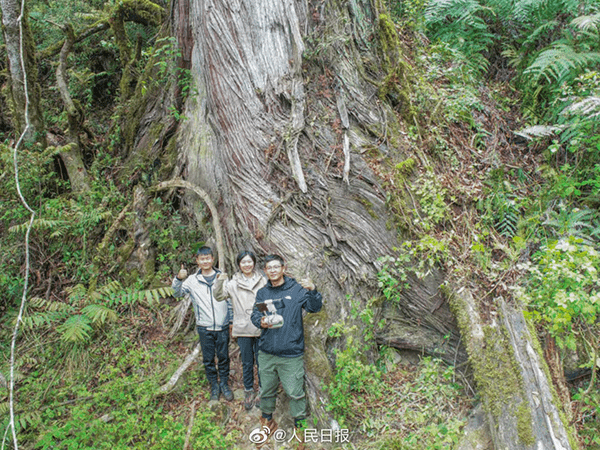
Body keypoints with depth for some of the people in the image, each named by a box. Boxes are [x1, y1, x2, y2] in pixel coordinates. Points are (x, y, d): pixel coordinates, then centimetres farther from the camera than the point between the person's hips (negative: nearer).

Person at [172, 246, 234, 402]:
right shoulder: (192, 280, -1)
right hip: (204, 327, 0)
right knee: (208, 359, 10)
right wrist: (179, 279, -29)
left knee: (223, 357, 10)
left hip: (222, 326, 0)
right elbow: (177, 293, -10)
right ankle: (214, 386, 27)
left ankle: (224, 384, 28)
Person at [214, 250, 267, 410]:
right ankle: (249, 391, 29)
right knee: (247, 362, 11)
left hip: (261, 328, 0)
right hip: (243, 329, 0)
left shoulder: (263, 281, 2)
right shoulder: (233, 283, 1)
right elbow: (219, 297, -8)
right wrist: (219, 282, -23)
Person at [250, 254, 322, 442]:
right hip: (266, 352, 4)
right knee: (266, 389, 18)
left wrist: (312, 291, -32)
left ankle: (300, 423, 25)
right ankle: (267, 417, 41)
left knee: (295, 392, 3)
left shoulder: (297, 289, -5)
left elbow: (315, 308, -12)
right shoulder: (262, 293, 7)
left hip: (291, 354, -3)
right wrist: (261, 322, -17)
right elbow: (255, 314, 6)